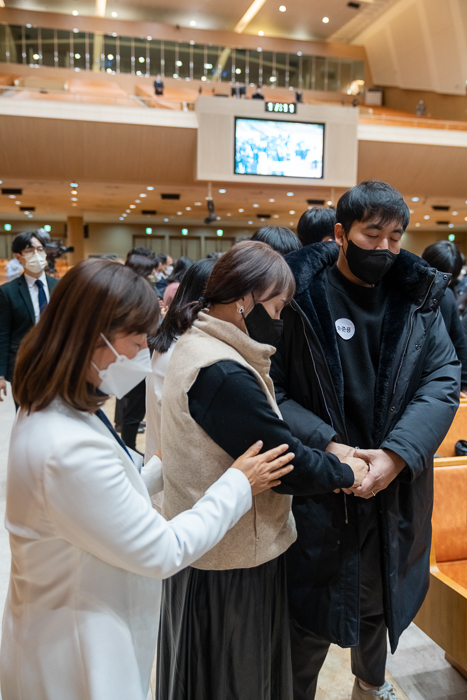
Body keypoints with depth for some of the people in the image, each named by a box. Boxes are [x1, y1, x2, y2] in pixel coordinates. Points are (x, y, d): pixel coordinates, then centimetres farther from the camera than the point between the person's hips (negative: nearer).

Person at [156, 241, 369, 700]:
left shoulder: (196, 345, 4)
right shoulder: (222, 374, -29)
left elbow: (267, 432, 7)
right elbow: (286, 463, -24)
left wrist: (327, 450, -2)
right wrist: (346, 472, -7)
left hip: (206, 539, 10)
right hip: (233, 558, -10)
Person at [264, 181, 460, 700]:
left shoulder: (418, 297, 0)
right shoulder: (300, 296, -11)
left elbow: (443, 379, -6)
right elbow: (268, 389, -12)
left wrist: (398, 453, -18)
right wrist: (325, 444, -22)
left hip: (394, 486, 4)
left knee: (380, 596, 25)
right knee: (312, 610, 10)